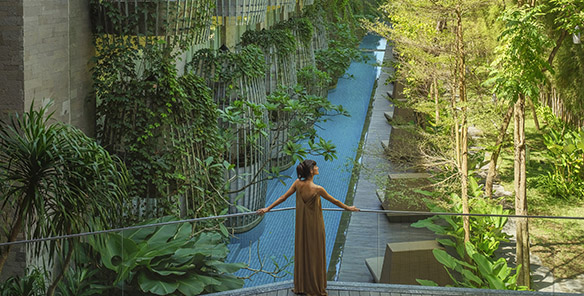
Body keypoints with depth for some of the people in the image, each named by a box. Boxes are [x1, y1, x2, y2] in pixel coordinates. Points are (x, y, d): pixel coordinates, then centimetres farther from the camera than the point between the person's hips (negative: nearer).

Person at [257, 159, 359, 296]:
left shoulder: (297, 183, -10)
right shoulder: (317, 189, -23)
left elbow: (283, 197, -4)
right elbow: (334, 201, -9)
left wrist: (268, 208, 7)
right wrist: (348, 208, 7)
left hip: (302, 225, 5)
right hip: (315, 225, -5)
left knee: (301, 253, 16)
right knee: (315, 255, 8)